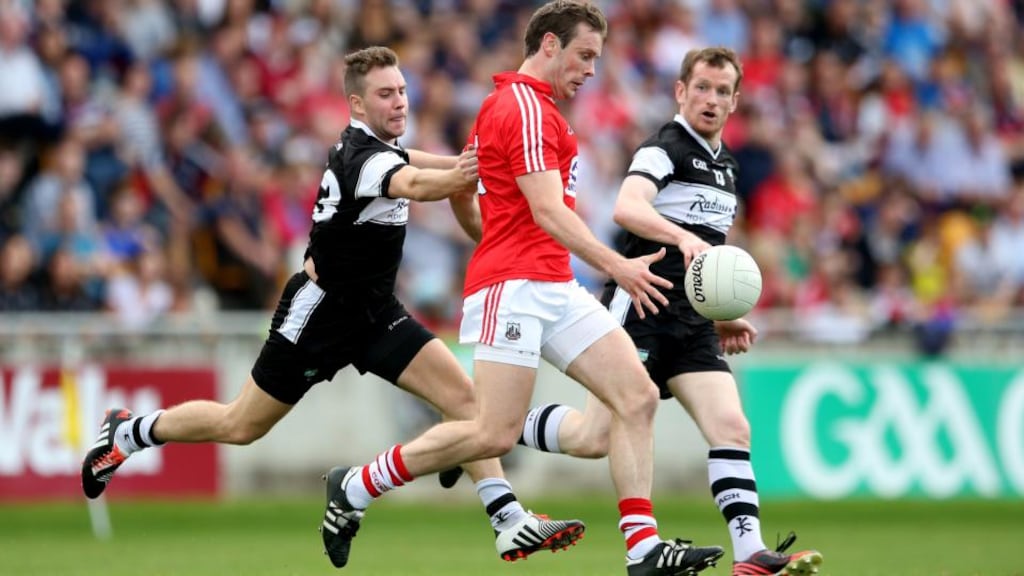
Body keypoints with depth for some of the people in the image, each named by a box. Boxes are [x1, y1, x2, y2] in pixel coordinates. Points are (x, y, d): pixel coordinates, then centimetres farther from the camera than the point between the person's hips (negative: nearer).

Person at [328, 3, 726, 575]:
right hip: (515, 288, -10)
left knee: (638, 397, -3)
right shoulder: (526, 107, -12)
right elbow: (547, 212, -21)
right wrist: (617, 266, -29)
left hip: (555, 288, 10)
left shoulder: (503, 103, 20)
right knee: (495, 434, -12)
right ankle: (357, 486, 4)